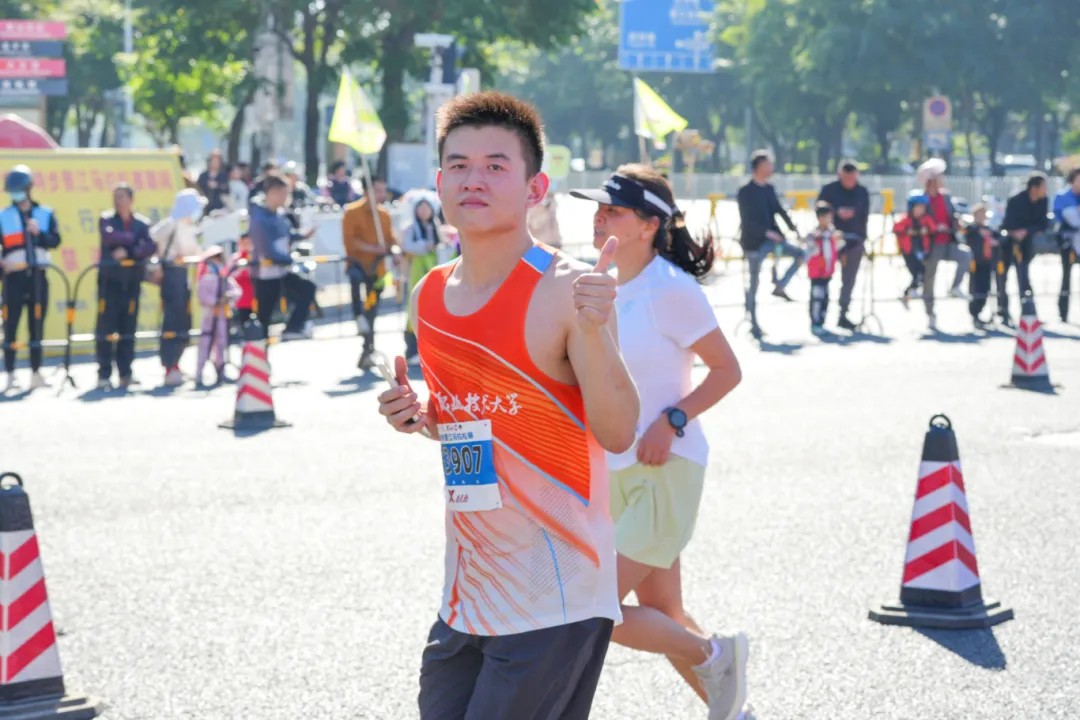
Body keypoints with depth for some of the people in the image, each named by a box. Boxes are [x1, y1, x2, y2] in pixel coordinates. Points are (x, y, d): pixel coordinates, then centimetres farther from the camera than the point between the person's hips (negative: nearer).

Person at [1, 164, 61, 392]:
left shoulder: (45, 214, 10)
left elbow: (55, 241, 0)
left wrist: (39, 233, -17)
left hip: (37, 276, 2)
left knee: (37, 325, 5)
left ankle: (36, 373, 11)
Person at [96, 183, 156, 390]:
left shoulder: (142, 223, 7)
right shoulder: (106, 219, 3)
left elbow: (150, 246, -9)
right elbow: (109, 237, -18)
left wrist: (128, 251, -21)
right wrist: (133, 239, -9)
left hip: (132, 280, 2)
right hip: (109, 279, -2)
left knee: (128, 328, 4)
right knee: (106, 328, -5)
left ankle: (125, 374, 10)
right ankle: (104, 375, -2)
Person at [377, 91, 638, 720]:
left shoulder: (565, 291, -14)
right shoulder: (429, 296, 7)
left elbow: (617, 433, -20)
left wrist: (593, 329, -33)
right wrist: (419, 417, 1)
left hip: (554, 600, -7)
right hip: (466, 596, 7)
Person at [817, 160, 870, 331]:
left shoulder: (862, 192, 7)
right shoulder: (829, 190, -1)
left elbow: (865, 217, 10)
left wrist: (861, 238, 5)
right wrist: (837, 213, -19)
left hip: (854, 241, 2)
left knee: (849, 280, 2)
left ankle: (843, 315, 7)